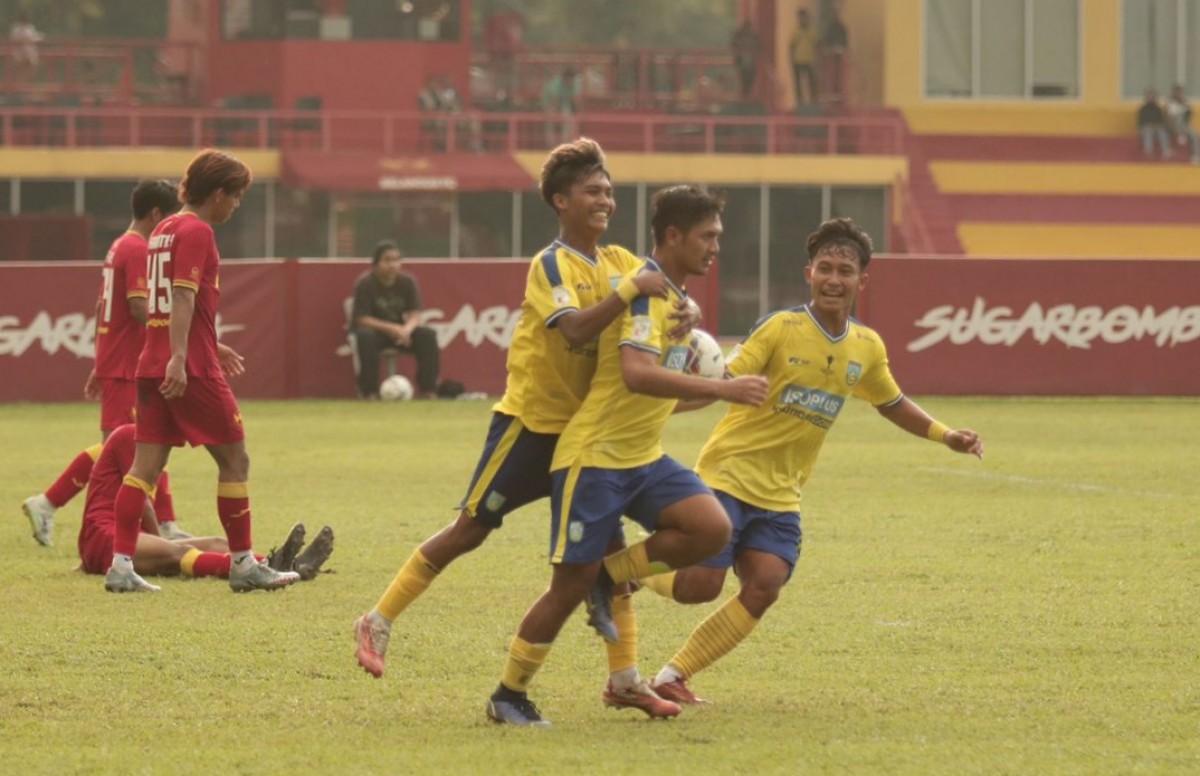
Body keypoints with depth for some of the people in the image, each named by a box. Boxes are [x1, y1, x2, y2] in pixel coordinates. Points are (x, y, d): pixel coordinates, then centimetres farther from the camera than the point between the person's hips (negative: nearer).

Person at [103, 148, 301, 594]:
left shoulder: (164, 230, 17)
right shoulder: (196, 232, -10)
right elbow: (184, 297, -20)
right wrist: (179, 359, -28)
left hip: (152, 366, 9)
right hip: (191, 369, -8)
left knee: (146, 465, 3)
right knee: (234, 459, 3)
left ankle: (121, 565, -5)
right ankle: (243, 564, 8)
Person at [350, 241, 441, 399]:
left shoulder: (407, 282, -3)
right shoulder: (365, 284, -15)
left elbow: (415, 316, -7)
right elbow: (362, 319, -19)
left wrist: (406, 329, -31)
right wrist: (392, 328, -30)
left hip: (398, 330, 4)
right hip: (373, 328, -4)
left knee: (428, 335, -21)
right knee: (366, 336, -39)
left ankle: (427, 389, -15)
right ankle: (368, 391, -32)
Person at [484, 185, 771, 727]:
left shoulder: (675, 297, 12)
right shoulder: (643, 292, -17)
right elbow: (637, 375, -34)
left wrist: (708, 393, 10)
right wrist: (722, 388, -36)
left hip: (644, 458, 8)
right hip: (594, 457, -8)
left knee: (712, 528, -14)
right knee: (572, 584, -4)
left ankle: (610, 577, 6)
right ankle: (508, 697, 11)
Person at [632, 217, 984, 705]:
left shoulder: (867, 348, 6)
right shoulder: (780, 329, -12)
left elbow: (892, 403, 25)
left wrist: (946, 436, 15)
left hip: (780, 495, 5)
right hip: (729, 475, -5)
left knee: (764, 588, -14)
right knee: (700, 585, -12)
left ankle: (673, 676, -2)